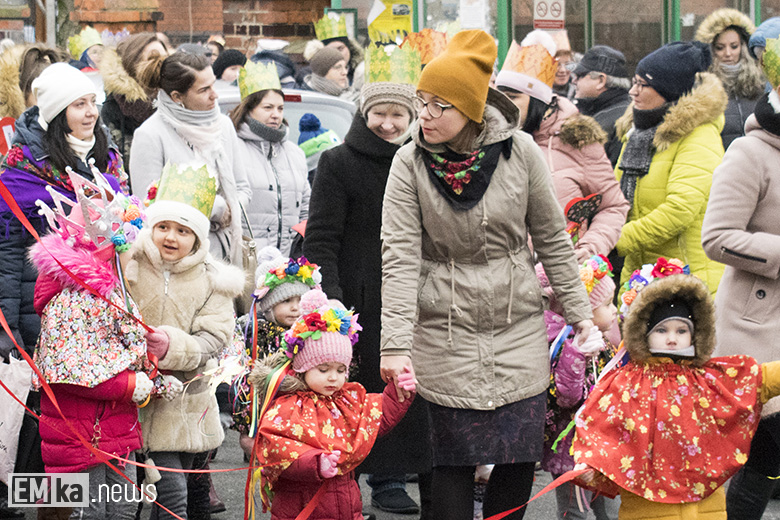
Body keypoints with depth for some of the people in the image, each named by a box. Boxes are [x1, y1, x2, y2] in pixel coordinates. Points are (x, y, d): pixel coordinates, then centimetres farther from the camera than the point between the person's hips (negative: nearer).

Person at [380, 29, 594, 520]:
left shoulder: (520, 151, -5)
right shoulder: (410, 163, -7)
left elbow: (552, 238, 5)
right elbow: (400, 257, -12)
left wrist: (579, 312, 5)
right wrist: (396, 345, -19)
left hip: (520, 326, 1)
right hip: (446, 329, -1)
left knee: (521, 456, 2)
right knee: (453, 459, -1)